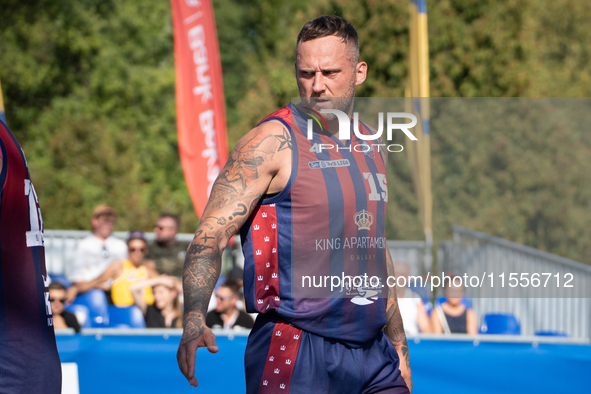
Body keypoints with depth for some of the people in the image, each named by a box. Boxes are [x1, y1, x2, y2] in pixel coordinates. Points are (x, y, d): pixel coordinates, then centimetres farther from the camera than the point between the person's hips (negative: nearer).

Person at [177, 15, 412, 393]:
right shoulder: (272, 142, -8)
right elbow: (211, 234, -16)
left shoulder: (371, 146, 13)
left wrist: (399, 345, 23)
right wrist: (194, 319, -31)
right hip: (296, 353, -6)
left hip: (373, 353, 6)